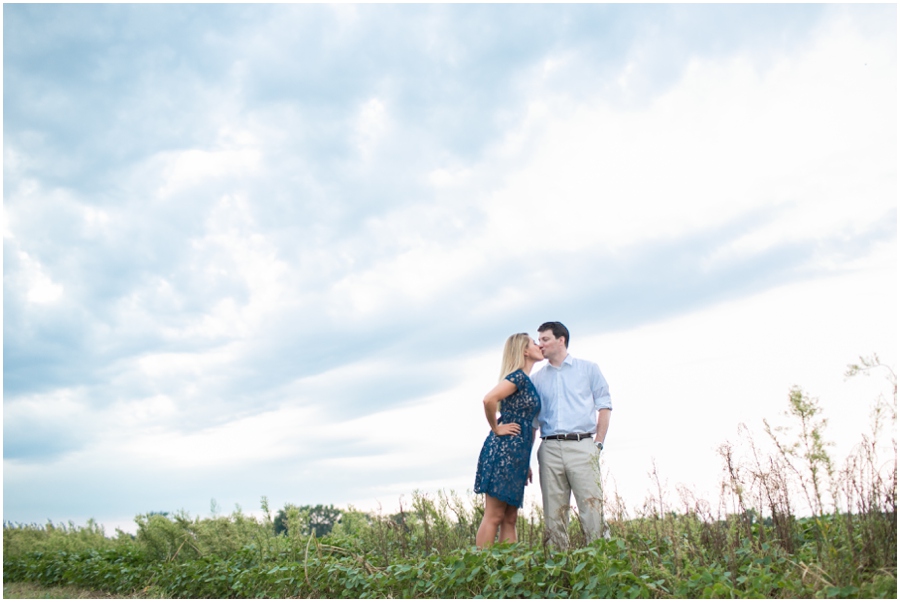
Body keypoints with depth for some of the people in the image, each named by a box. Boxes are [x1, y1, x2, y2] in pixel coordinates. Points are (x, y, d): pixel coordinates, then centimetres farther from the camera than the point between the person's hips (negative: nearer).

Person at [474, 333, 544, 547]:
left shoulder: (527, 381, 19)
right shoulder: (518, 377, -9)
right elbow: (489, 399, -27)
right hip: (504, 450, -9)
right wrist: (496, 429, -12)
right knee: (493, 516, -7)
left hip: (516, 453, 9)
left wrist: (526, 464, 19)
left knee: (510, 519, 9)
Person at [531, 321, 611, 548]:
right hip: (549, 449, 3)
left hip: (581, 446, -3)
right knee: (554, 512, 3)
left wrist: (598, 444, -3)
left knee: (592, 506, -9)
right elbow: (531, 422, 16)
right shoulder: (536, 379, 17)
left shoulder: (588, 369, 11)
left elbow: (604, 406, 7)